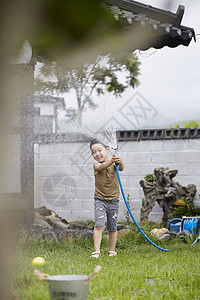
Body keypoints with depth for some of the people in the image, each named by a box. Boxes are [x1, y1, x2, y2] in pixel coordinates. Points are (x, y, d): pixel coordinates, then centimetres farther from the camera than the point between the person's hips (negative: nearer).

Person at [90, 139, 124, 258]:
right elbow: (102, 167, -31)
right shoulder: (96, 166, -8)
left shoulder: (114, 164, -4)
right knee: (99, 225, -16)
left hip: (113, 200, 2)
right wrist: (110, 161, -53)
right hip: (100, 200, -1)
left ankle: (112, 250, 24)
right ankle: (96, 251, -17)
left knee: (112, 228, 10)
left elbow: (121, 168, -27)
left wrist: (120, 162, -51)